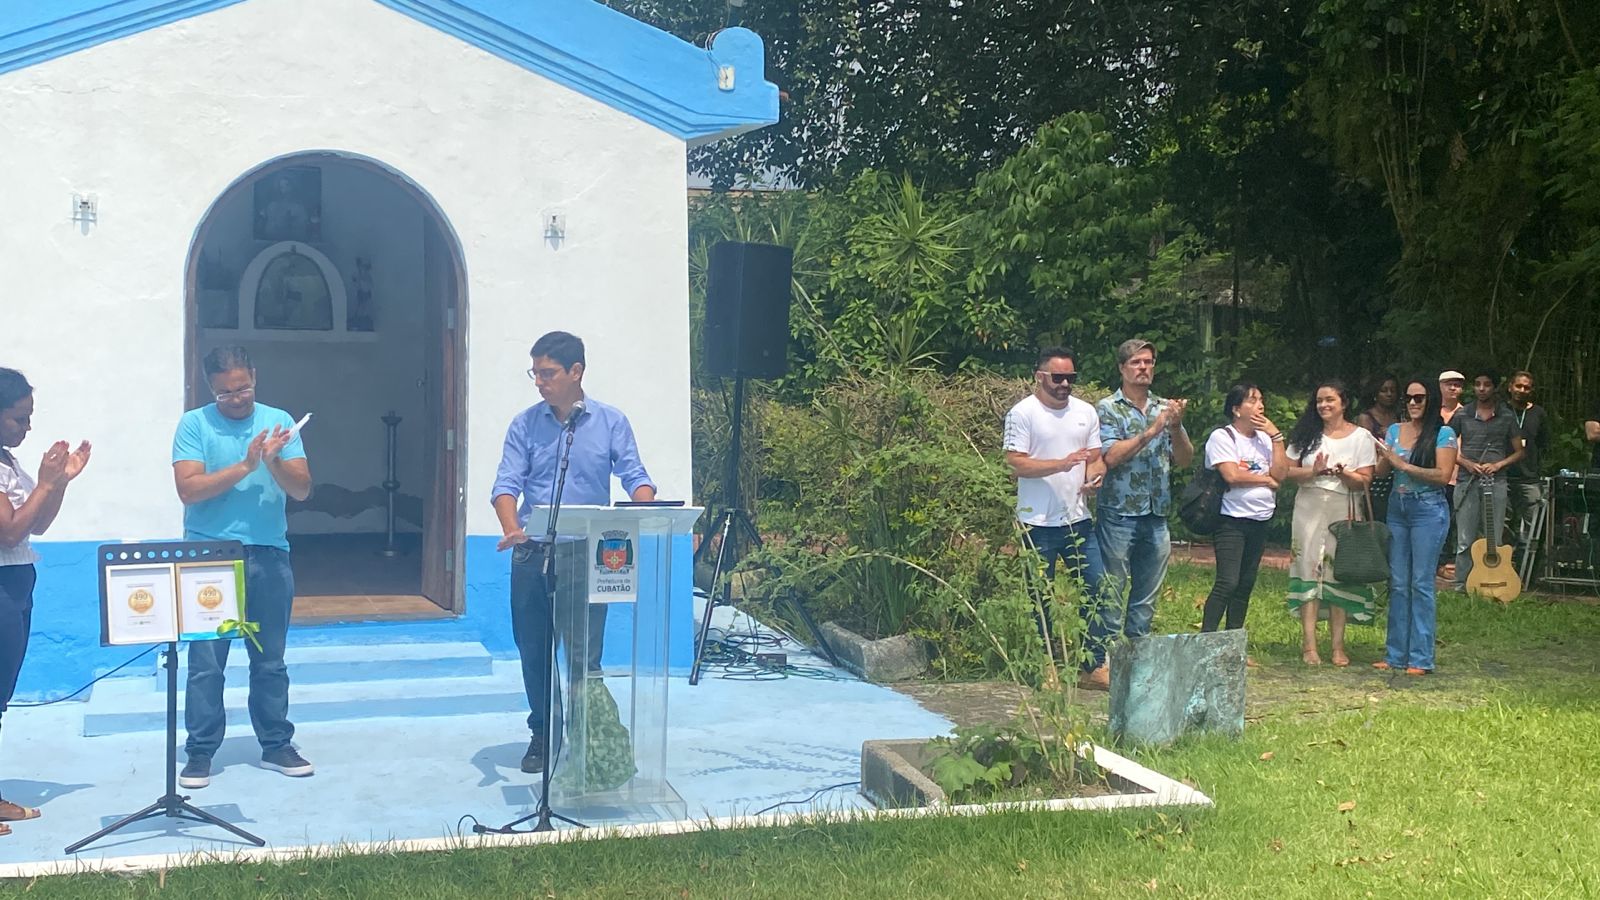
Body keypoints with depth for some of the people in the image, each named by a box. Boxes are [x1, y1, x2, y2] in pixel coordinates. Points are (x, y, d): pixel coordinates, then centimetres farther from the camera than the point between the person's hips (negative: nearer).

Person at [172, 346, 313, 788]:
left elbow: (302, 489, -1)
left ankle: (276, 744, 20)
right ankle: (200, 752, 9)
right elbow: (188, 489, -11)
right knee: (206, 661, 0)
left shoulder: (279, 421, 5)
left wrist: (274, 461, -20)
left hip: (269, 555, 2)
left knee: (270, 660, 10)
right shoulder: (194, 424, -1)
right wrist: (246, 465, -17)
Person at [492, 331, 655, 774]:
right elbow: (507, 484, -3)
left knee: (585, 652, -2)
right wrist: (511, 528, -23)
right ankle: (542, 736, 24)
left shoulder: (610, 422, 2)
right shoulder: (525, 425, 5)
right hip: (532, 554, 2)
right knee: (533, 649, 8)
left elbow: (634, 476, -2)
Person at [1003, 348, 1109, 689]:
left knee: (1094, 589, 3)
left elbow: (1096, 457, 14)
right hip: (1039, 522, -5)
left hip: (1079, 518, 5)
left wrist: (1095, 474, -10)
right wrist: (1062, 464, -25)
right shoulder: (1023, 413, -7)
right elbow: (1017, 464, -14)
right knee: (1042, 598, 5)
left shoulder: (1085, 412, 11)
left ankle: (1094, 666, 12)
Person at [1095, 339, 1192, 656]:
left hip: (1156, 516, 5)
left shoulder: (1165, 407, 11)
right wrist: (1152, 431, -19)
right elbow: (1110, 457, -15)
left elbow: (1185, 459, 6)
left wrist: (1176, 426, -12)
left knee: (1146, 598, 10)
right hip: (1119, 514, -5)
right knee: (1112, 594, -2)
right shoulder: (1107, 408, -2)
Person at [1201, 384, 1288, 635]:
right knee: (1227, 583, -14)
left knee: (1246, 585, 8)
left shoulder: (1265, 438, 13)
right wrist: (1266, 479, -5)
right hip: (1232, 520, -7)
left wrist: (1275, 435, -3)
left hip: (1260, 520, 7)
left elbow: (1281, 474, 0)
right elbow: (1231, 475, -18)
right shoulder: (1222, 437, -6)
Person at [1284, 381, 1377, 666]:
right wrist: (1314, 472, -14)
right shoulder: (1306, 434, 10)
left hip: (1344, 511, -1)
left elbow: (1364, 481, -2)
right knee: (1309, 571, -4)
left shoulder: (1361, 437, 3)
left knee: (1340, 574, 0)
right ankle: (1309, 645, -3)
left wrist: (1342, 473, -21)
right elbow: (1288, 471, 4)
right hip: (1309, 508, 1)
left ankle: (1337, 646, 5)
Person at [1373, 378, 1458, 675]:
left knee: (1421, 583, -4)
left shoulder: (1443, 434, -5)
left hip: (1428, 509, -5)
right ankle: (1395, 654, 12)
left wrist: (1404, 465, -16)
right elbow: (1381, 471, 10)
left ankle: (1420, 658, 1)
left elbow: (1443, 475, -14)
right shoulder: (1394, 430, 11)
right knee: (1397, 583, 7)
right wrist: (1385, 456, -11)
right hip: (1397, 507, 5)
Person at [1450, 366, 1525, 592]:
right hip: (1467, 482, 0)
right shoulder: (1462, 416, 6)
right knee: (1465, 541, 0)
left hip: (1495, 482, 0)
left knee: (1494, 540, 2)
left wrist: (1498, 465, -7)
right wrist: (1466, 463, -6)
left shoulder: (1507, 417, 7)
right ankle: (1460, 587, 6)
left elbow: (1520, 452, 10)